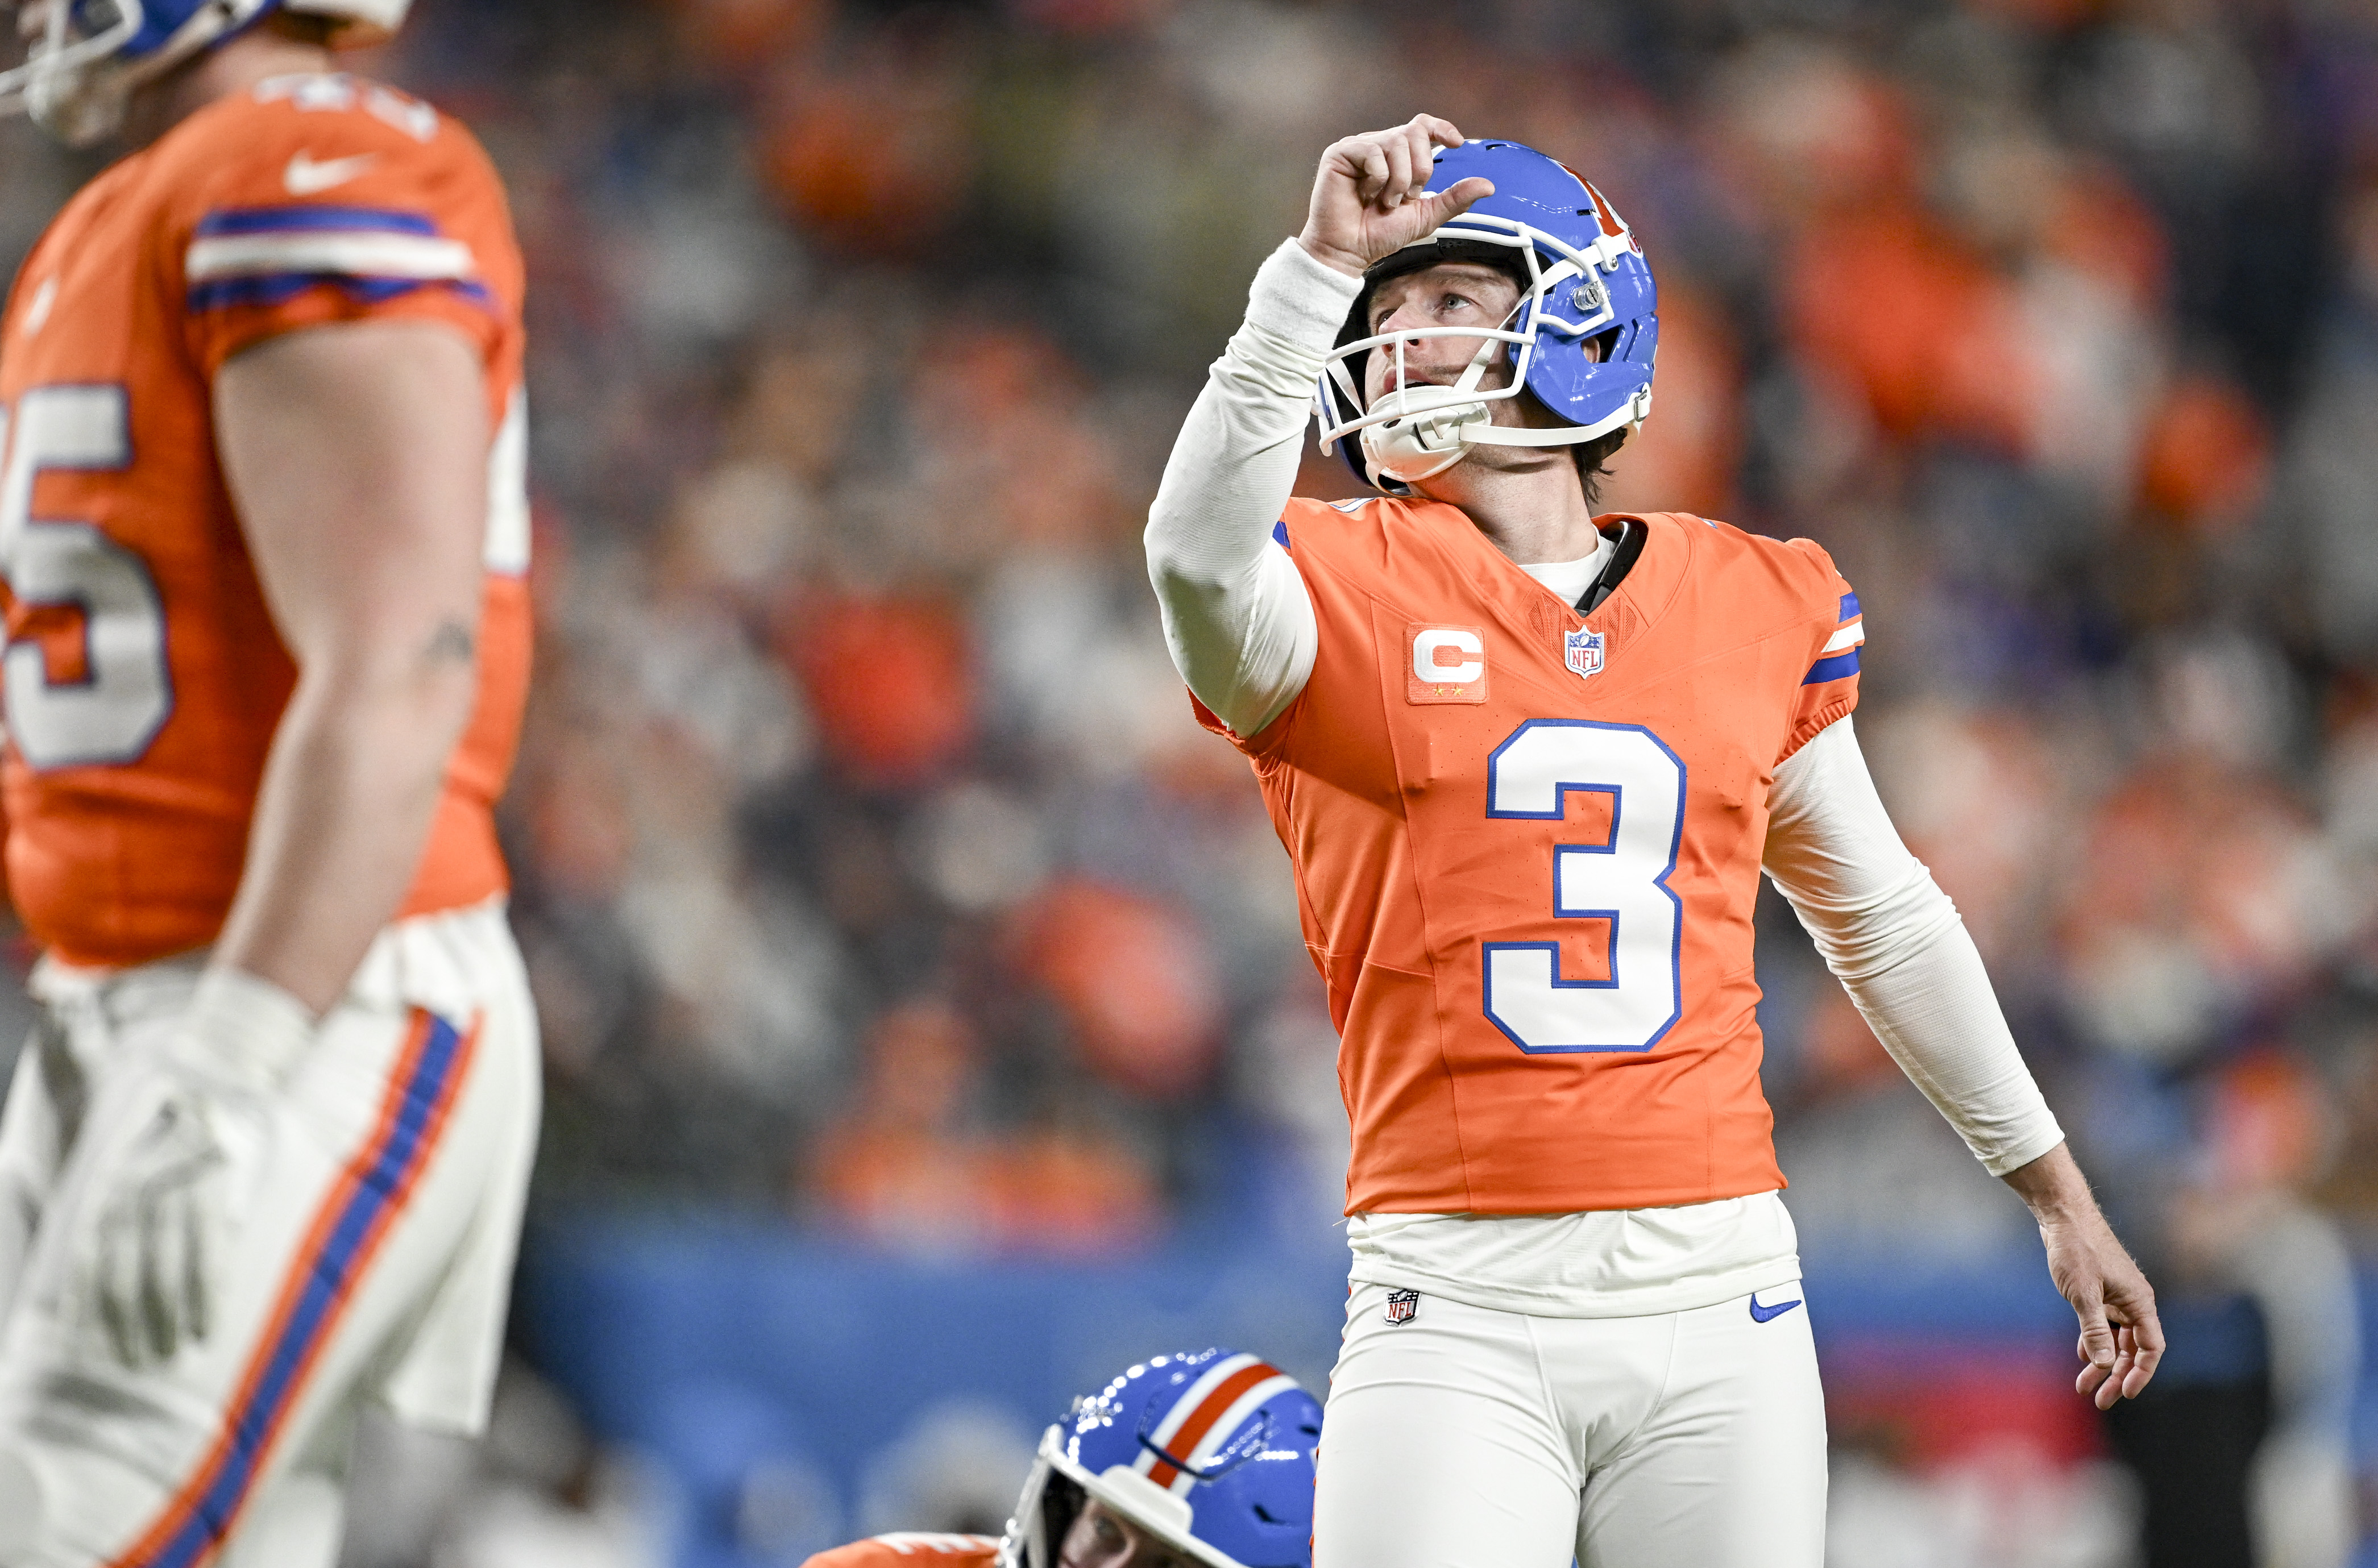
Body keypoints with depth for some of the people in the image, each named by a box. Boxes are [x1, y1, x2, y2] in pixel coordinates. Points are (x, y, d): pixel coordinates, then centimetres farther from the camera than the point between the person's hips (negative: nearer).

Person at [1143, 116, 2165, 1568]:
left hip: (1717, 1304, 3)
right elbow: (1202, 551, -23)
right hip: (1458, 1315, -3)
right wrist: (1324, 263, -28)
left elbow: (1883, 917, 24)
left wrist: (2058, 1192, 29)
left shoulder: (1755, 609, 12)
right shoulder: (1347, 595, 2)